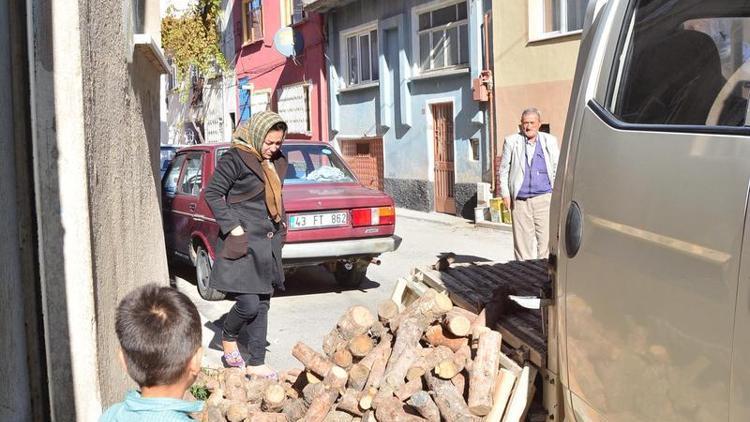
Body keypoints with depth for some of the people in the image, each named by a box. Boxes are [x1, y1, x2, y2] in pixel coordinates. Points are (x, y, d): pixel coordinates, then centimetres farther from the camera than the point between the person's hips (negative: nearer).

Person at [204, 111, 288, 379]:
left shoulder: (277, 161, 13)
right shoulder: (235, 159, -11)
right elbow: (212, 193, -11)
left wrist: (281, 226, 14)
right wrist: (233, 226, -16)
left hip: (268, 243, 8)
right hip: (243, 243, -7)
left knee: (262, 305, 9)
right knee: (248, 304, -12)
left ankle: (257, 363, 16)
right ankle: (228, 337, 20)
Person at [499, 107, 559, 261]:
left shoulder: (550, 141, 11)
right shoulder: (511, 141, 9)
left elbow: (558, 168, 12)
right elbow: (504, 169, 9)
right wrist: (505, 194, 1)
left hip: (544, 198, 0)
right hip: (520, 201, 0)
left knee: (547, 238, -6)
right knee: (522, 240, 2)